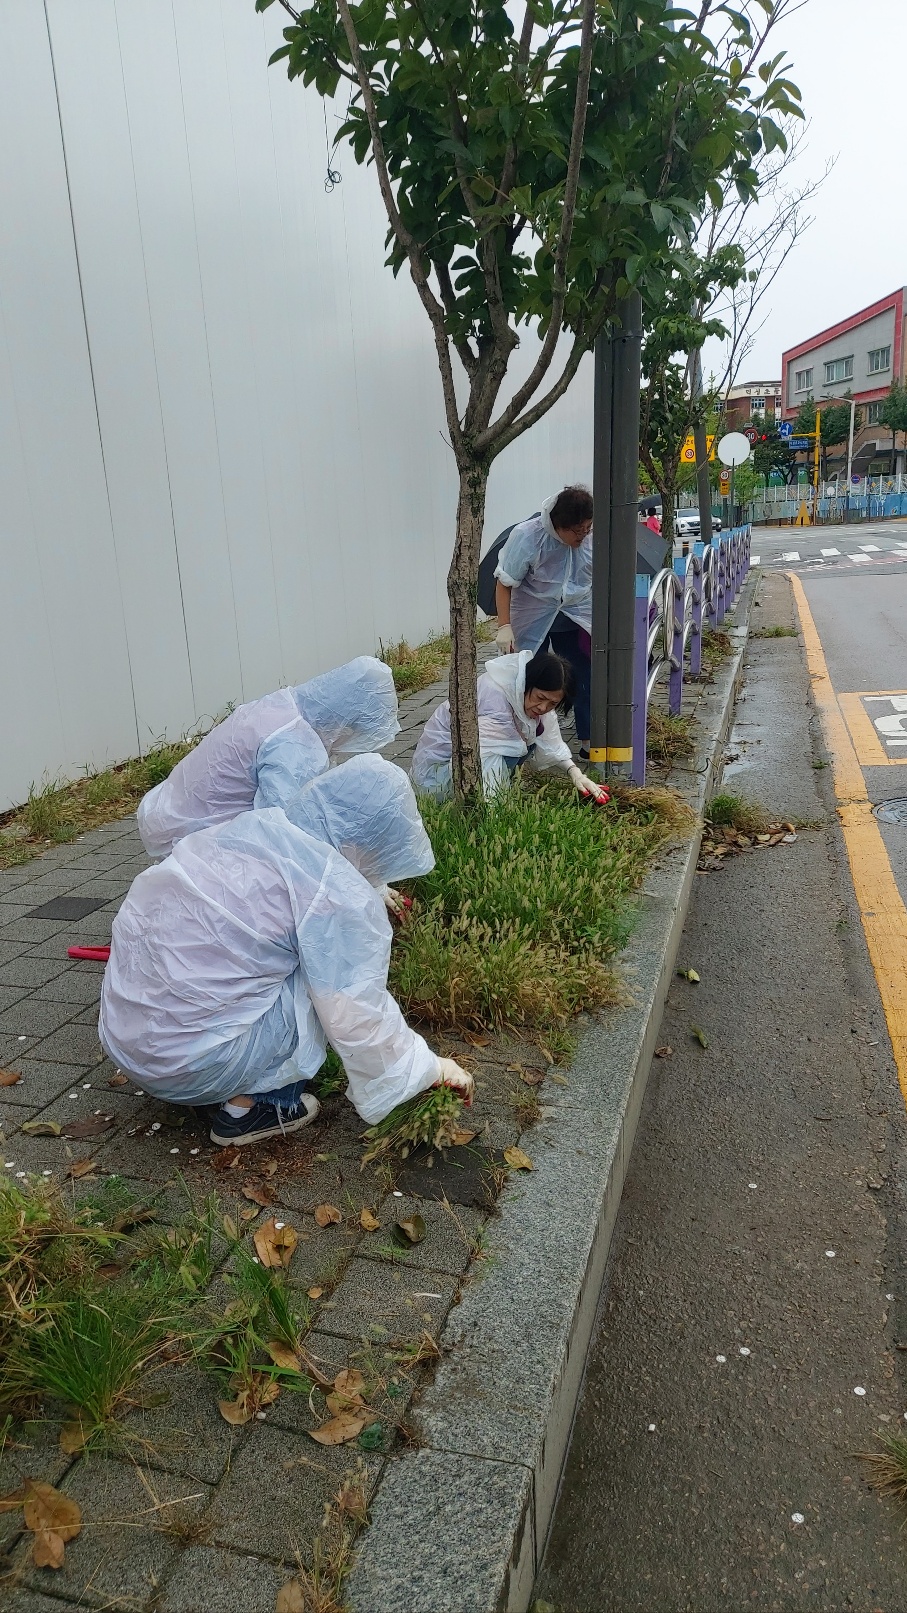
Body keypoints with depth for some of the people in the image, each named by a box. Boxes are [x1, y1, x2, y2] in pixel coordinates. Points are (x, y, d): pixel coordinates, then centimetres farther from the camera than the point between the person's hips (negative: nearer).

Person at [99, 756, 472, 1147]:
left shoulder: (256, 825, 5)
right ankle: (250, 1104, 0)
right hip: (186, 1063, -8)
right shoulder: (337, 895, -19)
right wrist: (429, 1067, 4)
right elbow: (360, 1022, -13)